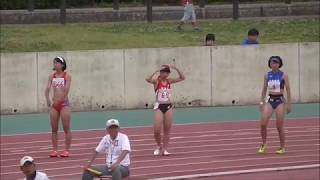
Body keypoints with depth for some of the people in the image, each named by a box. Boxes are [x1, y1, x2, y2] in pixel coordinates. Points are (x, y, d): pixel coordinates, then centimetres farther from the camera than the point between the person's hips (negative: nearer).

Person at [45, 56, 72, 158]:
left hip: (64, 104, -5)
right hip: (54, 104, 5)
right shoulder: (52, 76, 8)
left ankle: (67, 150, 3)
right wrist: (48, 100, -14)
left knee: (66, 129, -1)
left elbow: (67, 89, -14)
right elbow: (47, 88, -1)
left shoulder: (66, 76, -4)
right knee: (54, 129, 5)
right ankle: (54, 150, 10)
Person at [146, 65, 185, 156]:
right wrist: (157, 71, -30)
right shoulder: (156, 81, -7)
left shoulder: (169, 81, 5)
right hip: (159, 107, -3)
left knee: (167, 130, 4)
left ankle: (165, 149, 11)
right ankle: (159, 146, 18)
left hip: (168, 106, 3)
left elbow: (182, 78, 3)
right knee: (156, 130, -7)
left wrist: (176, 69, -8)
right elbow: (148, 79, -28)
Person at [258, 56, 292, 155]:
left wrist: (289, 104, -5)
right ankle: (263, 144, 9)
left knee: (280, 126, -1)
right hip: (270, 100, 3)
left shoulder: (283, 75, -4)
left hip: (280, 100, -3)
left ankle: (282, 147, 12)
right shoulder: (267, 75, 6)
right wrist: (262, 102, 9)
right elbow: (264, 90, 13)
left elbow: (288, 90, -2)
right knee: (263, 123, -9)